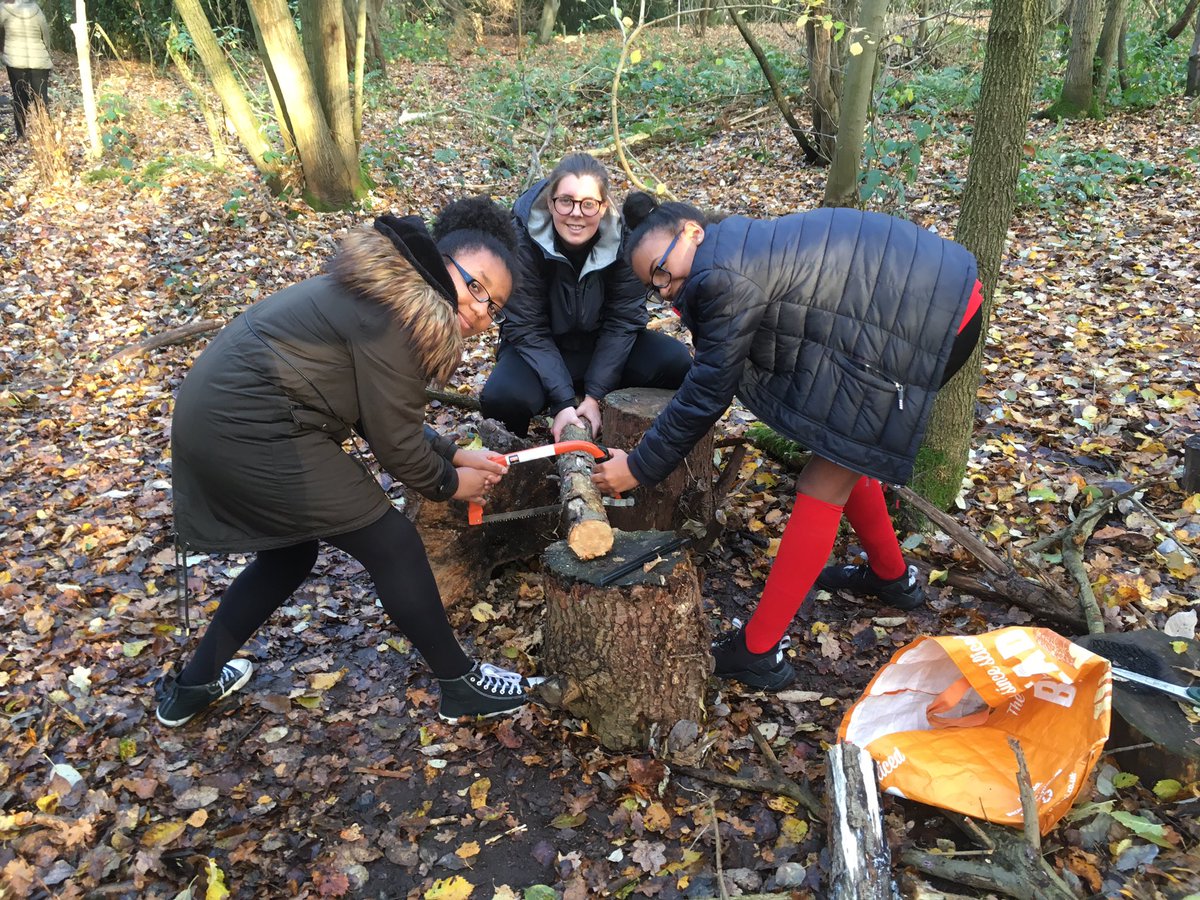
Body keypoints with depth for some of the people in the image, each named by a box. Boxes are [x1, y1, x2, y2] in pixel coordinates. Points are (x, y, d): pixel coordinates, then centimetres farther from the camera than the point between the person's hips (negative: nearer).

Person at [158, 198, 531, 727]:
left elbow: (382, 414, 17)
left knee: (289, 552, 26)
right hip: (250, 432, -10)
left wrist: (454, 455, 15)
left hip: (214, 413, 10)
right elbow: (395, 441, -13)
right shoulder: (399, 315, -18)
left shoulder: (395, 291, 12)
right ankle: (461, 685, 16)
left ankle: (194, 685, 38)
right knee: (392, 544, 0)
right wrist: (448, 484, 4)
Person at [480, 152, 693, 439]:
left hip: (604, 347, 2)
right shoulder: (524, 241, -22)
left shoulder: (622, 238, -17)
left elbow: (623, 320, -14)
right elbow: (528, 328, -20)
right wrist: (562, 402, -28)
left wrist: (594, 396, -21)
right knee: (502, 398, -33)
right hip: (539, 351, -2)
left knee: (675, 361, -22)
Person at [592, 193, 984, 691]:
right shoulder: (743, 251, 13)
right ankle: (892, 576, 43)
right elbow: (711, 380, 16)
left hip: (929, 319, -10)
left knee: (824, 485, -6)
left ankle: (757, 652, 2)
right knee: (844, 453, 23)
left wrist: (640, 467, -2)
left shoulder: (724, 276, -17)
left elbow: (706, 394, -11)